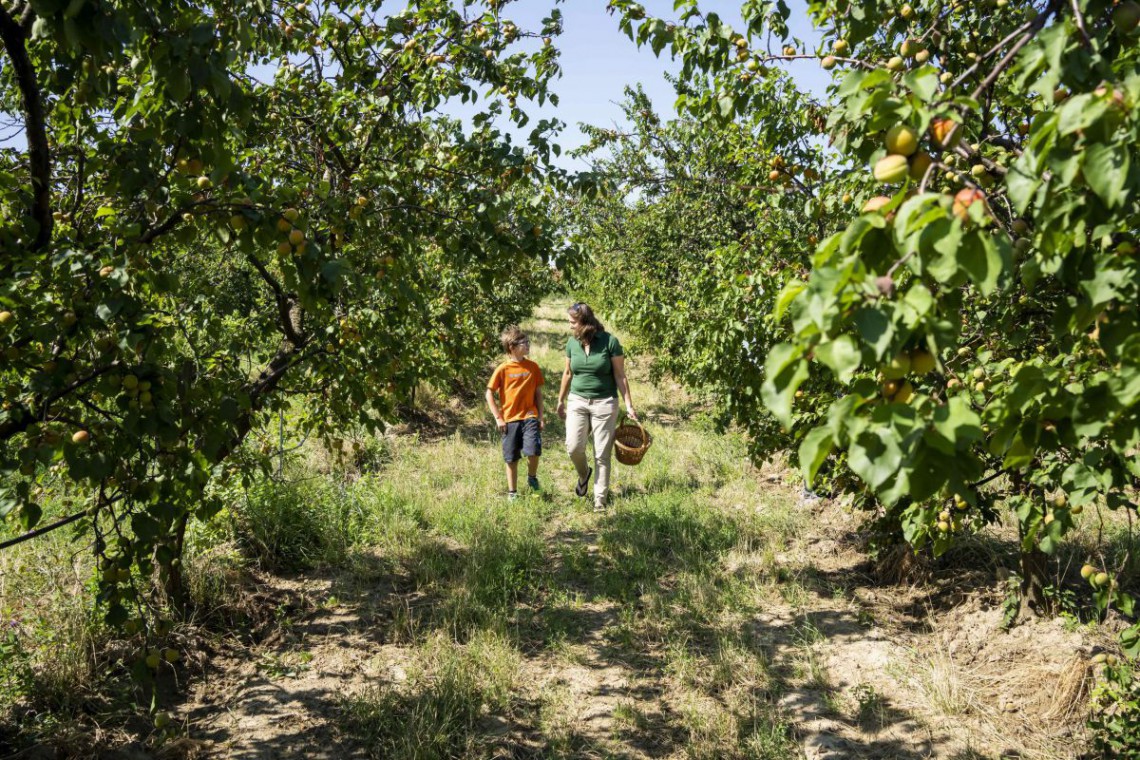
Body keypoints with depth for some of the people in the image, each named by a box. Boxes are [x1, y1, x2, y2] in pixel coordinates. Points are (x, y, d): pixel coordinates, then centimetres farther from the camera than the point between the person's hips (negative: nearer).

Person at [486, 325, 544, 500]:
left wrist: (540, 417, 6)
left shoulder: (533, 367, 2)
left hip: (529, 417, 1)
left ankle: (532, 477, 12)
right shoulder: (502, 369, -6)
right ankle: (512, 492, 24)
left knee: (533, 451, -18)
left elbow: (538, 393, 9)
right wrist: (498, 418, -5)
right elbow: (489, 394, -1)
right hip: (510, 420, -1)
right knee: (512, 459, 7)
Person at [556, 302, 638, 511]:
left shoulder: (609, 342, -11)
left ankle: (600, 500, 14)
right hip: (577, 401, 3)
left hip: (604, 403, -3)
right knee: (573, 447, -10)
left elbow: (620, 376, -5)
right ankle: (583, 474, 23)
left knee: (602, 455, 1)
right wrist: (561, 400, 20)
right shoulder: (572, 343, 1)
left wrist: (629, 404, -7)